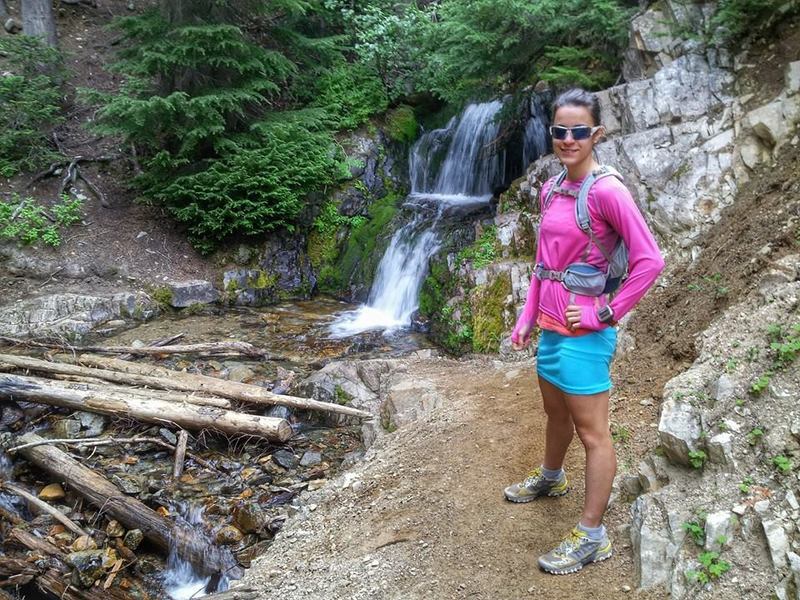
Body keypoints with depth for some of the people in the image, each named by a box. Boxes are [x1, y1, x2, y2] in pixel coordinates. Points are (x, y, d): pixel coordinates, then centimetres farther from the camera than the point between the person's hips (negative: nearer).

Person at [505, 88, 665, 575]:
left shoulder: (607, 191, -16)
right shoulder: (551, 190, 7)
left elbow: (650, 261, -19)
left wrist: (604, 314, -15)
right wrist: (527, 317, 13)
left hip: (584, 332, -8)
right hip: (551, 325, 8)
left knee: (592, 433, 3)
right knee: (556, 412, 27)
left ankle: (593, 537, 16)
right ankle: (551, 478, 52)